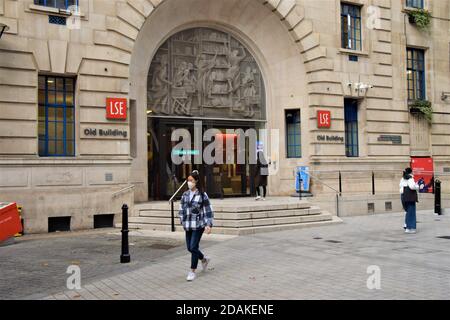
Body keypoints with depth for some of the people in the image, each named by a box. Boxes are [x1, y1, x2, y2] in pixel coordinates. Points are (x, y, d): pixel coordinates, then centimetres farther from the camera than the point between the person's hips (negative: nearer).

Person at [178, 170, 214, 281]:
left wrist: (209, 225, -11)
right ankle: (204, 259, 37)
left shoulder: (202, 195, -7)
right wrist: (183, 221, 10)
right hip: (188, 225, 6)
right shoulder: (185, 195, 7)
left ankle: (193, 271, 4)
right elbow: (182, 209, 15)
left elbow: (208, 211, -6)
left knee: (193, 247, -9)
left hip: (198, 225, -6)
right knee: (189, 248, 10)